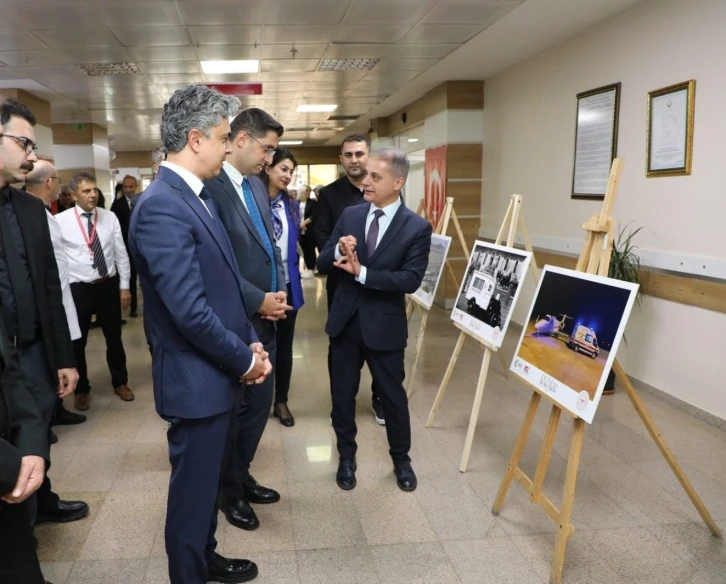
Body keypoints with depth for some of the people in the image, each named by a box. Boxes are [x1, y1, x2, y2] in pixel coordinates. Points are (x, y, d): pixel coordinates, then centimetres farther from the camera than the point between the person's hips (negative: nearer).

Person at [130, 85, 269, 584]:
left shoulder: (197, 196, 9)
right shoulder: (162, 207, -23)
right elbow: (190, 310, -27)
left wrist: (251, 344, 3)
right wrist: (245, 359, -14)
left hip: (219, 373, 10)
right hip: (198, 380, -9)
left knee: (208, 480, 25)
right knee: (194, 488, 10)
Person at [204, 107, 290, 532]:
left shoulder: (257, 187, 12)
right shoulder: (210, 186, -17)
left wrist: (279, 291, 1)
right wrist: (258, 301, -17)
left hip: (265, 319, 8)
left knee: (260, 403, 18)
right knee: (236, 409, 9)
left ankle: (241, 475, 38)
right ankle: (230, 491, 30)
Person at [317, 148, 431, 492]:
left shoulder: (417, 227, -10)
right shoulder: (350, 215, 2)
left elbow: (411, 280, -19)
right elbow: (323, 265, 1)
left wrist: (362, 272, -25)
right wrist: (339, 250, -21)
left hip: (384, 325, -3)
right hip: (344, 320, 3)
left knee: (393, 396, 13)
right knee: (343, 395, 14)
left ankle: (401, 459, 35)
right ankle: (346, 457, 35)